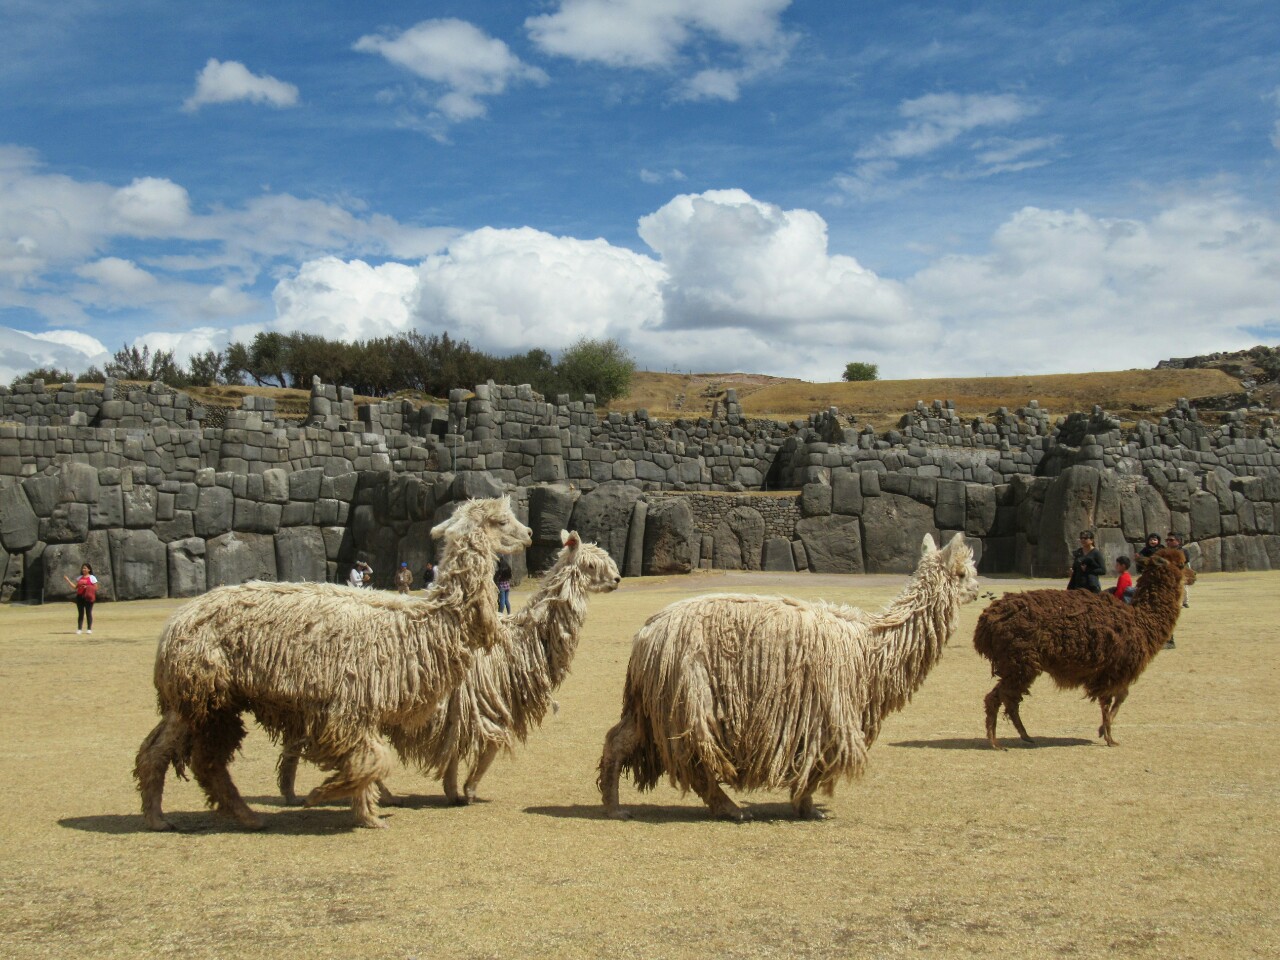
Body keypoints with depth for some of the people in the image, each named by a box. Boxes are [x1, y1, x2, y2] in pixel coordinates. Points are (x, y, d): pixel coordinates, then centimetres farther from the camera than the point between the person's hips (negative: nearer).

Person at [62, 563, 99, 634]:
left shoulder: (92, 578, 1)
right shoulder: (80, 577, 16)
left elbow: (96, 588, -3)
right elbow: (75, 587, 12)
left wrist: (87, 587, -18)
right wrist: (68, 580, 6)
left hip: (88, 597, -4)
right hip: (80, 597, 4)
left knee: (88, 613, -3)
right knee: (80, 613, 5)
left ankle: (90, 629, 1)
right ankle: (79, 629, 5)